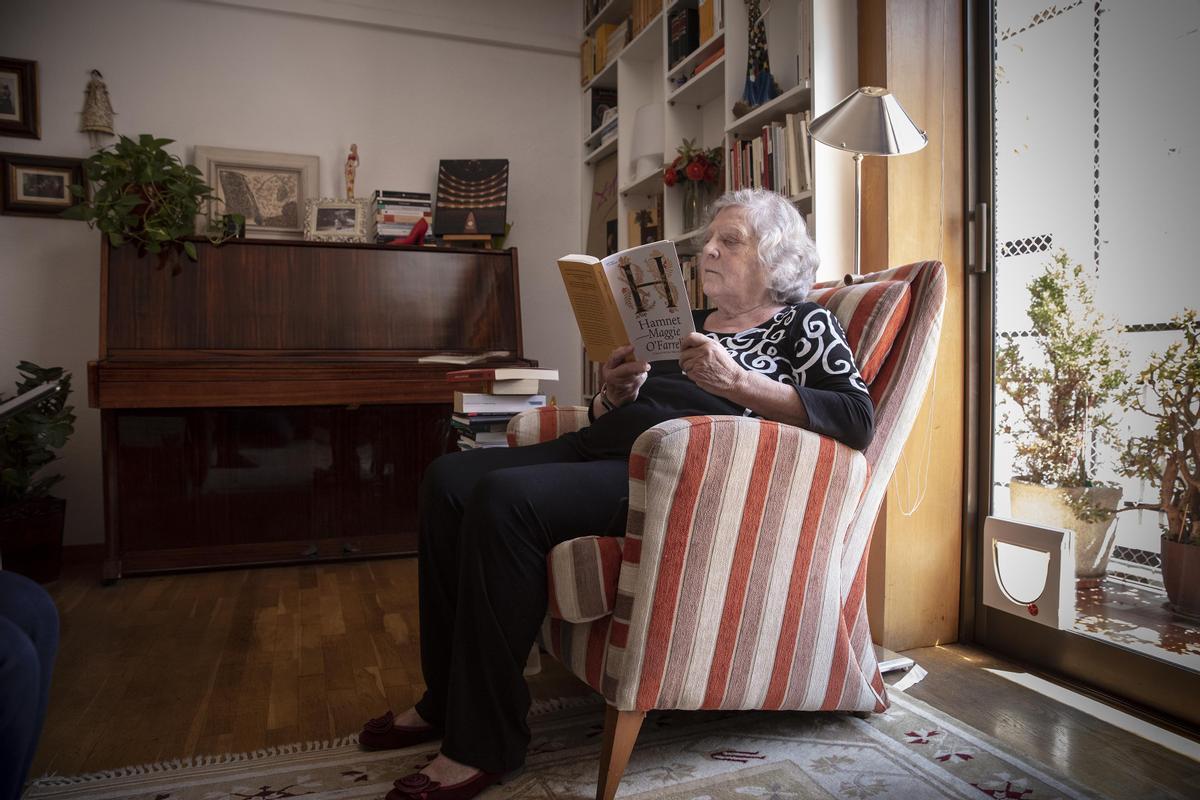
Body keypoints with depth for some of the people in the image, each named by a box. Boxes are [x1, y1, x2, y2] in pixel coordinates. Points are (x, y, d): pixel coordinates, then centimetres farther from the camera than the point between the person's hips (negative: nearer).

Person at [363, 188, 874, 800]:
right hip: (606, 447, 8)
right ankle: (445, 701, 2)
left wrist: (738, 383, -17)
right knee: (449, 479, -10)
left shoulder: (802, 324, 9)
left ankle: (484, 744, -15)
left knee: (504, 498, -28)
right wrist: (614, 394, 2)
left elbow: (858, 418, -9)